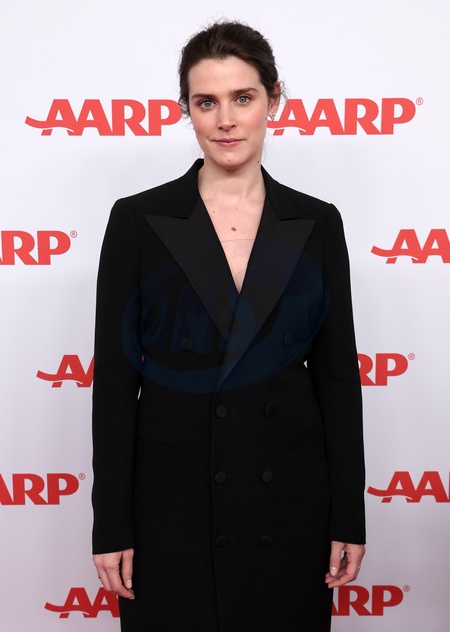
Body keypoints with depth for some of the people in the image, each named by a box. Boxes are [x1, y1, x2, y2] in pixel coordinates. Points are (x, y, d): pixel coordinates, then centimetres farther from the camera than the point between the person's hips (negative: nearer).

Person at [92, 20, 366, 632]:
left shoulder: (316, 224, 1)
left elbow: (337, 373, 2)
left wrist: (349, 515, 1)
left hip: (290, 493, 2)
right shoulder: (138, 220, -4)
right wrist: (111, 525, -5)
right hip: (172, 493, -1)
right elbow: (114, 377, -4)